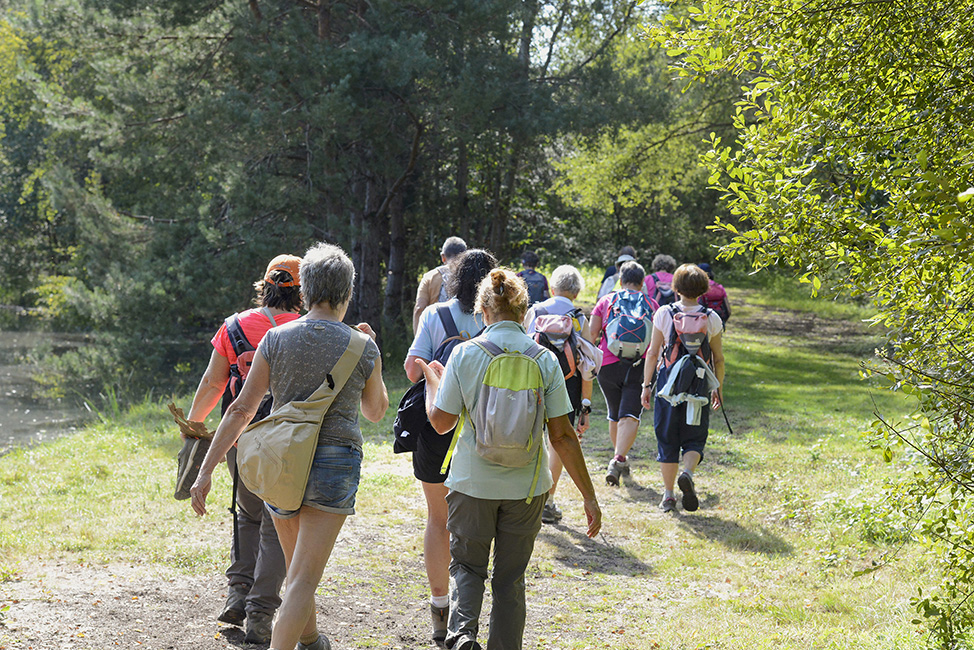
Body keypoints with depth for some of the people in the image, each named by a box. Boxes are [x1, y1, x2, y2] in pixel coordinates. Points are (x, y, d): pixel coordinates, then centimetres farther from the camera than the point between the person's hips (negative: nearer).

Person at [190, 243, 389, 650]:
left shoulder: (276, 339, -1)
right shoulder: (362, 349, -3)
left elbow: (242, 409, -5)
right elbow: (375, 412, 14)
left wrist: (206, 471, -3)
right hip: (334, 465, -3)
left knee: (297, 565, 24)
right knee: (303, 580, -6)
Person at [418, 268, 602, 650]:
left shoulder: (465, 354, -9)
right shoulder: (544, 360, -6)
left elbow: (441, 422, -3)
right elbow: (562, 436, -7)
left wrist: (433, 380, 16)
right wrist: (589, 496, -2)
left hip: (473, 482, -1)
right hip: (527, 486, 1)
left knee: (467, 565, 18)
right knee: (510, 578, 16)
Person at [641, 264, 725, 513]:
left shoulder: (664, 313, -3)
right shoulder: (711, 318, 0)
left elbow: (653, 353, -2)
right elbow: (719, 359, 4)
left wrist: (646, 385, 5)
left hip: (668, 379, 0)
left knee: (667, 438, 9)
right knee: (694, 437, 11)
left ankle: (668, 495, 10)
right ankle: (687, 473, -19)